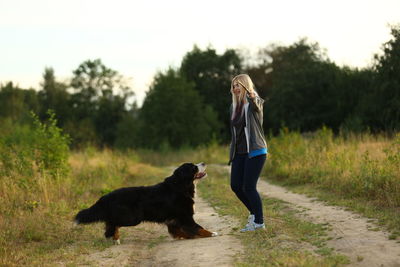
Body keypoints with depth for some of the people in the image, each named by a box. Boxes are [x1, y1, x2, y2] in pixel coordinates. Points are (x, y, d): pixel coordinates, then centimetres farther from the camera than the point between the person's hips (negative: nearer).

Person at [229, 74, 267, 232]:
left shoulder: (254, 102, -8)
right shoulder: (234, 106, 12)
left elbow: (257, 106, -34)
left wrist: (252, 98, -56)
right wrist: (232, 153, 17)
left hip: (255, 151, -7)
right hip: (239, 152, 7)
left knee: (249, 187, -10)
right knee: (235, 185, 6)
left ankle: (259, 222, 2)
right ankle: (254, 213, 25)